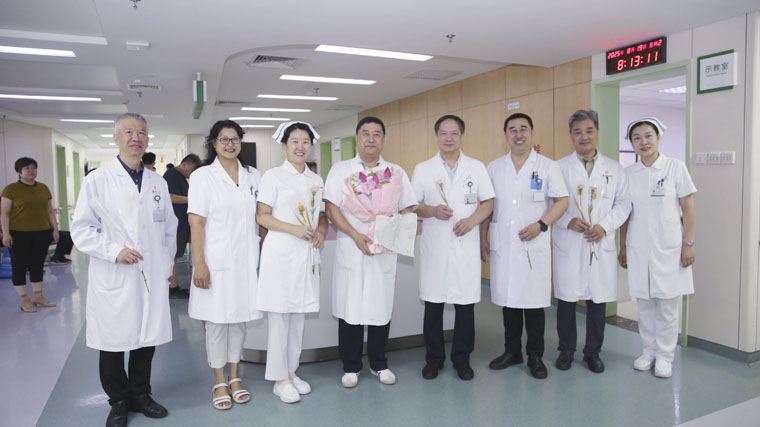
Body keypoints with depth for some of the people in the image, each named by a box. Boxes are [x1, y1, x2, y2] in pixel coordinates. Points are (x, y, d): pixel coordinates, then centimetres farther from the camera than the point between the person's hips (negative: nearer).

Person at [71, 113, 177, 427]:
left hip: (152, 277, 3)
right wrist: (114, 251, -15)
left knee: (147, 339, 12)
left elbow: (169, 227, 15)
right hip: (113, 279, -3)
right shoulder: (97, 180, -3)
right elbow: (81, 229, -5)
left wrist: (167, 265, 12)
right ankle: (118, 401, 27)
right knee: (113, 342, 9)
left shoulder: (158, 183, 9)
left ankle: (140, 394, 31)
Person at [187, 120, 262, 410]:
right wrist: (199, 264, -13)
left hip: (246, 259, 3)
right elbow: (196, 224, -7)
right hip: (216, 260, -3)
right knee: (216, 320, 5)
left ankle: (234, 377, 27)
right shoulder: (202, 176, -2)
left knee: (240, 317, 12)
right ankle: (219, 382, 20)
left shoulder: (253, 176, 8)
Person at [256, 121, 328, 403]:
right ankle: (280, 379, 14)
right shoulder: (273, 176, -3)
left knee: (298, 317, 13)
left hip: (306, 254, 5)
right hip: (280, 253, -5)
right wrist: (293, 229, -18)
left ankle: (291, 372, 27)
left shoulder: (316, 180, 12)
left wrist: (321, 230, -4)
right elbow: (262, 216, -7)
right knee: (279, 317, 0)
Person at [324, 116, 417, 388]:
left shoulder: (397, 173, 11)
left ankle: (379, 365, 25)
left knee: (382, 307, 8)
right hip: (350, 250, -1)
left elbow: (407, 210, 8)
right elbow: (331, 208, -3)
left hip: (385, 251, 2)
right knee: (350, 307, 3)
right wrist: (356, 235, -14)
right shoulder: (340, 170, 6)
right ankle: (351, 367, 19)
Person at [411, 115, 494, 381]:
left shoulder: (477, 168, 8)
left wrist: (472, 220, -11)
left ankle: (462, 358, 20)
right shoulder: (422, 169, 7)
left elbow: (488, 203, 7)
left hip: (466, 244, 0)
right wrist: (432, 211, -13)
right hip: (434, 246, 0)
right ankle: (434, 358, 20)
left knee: (465, 304, 4)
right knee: (433, 304, 5)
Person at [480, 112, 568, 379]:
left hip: (534, 245, -2)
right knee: (508, 299, 10)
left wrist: (541, 225, -15)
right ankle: (512, 351, 26)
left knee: (534, 301, 3)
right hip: (502, 246, 3)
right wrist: (483, 238, 6)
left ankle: (535, 356, 18)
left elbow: (561, 201, -1)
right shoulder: (494, 168, 9)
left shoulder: (547, 166, 2)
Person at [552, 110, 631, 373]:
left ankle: (593, 352, 24)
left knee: (598, 299, 7)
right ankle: (566, 350, 22)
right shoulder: (559, 167, 2)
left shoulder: (614, 169, 8)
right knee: (566, 298, 5)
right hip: (568, 244, -1)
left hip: (601, 244, 2)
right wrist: (568, 221, -14)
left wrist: (604, 226, -8)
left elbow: (623, 203, 7)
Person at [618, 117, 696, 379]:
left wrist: (689, 244, -6)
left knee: (667, 304, 4)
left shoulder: (675, 168, -3)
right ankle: (649, 351, 24)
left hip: (669, 248, -2)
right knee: (644, 303, 9)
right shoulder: (628, 174, 4)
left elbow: (688, 209, -2)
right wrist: (622, 247, 8)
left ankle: (665, 356, 18)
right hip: (638, 249, 3)